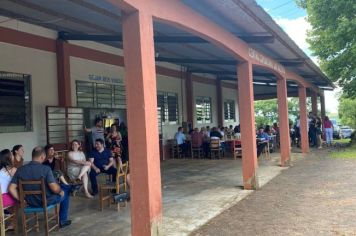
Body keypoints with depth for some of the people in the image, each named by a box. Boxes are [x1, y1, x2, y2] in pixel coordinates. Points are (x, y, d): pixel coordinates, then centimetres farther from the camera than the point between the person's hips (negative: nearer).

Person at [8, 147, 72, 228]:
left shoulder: (20, 170, -9)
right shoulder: (46, 169, -24)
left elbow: (11, 188, -11)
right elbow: (54, 188, -26)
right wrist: (60, 191, -4)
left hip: (30, 202, 6)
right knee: (65, 192, 25)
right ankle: (63, 221, 32)